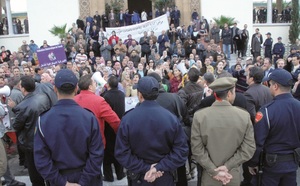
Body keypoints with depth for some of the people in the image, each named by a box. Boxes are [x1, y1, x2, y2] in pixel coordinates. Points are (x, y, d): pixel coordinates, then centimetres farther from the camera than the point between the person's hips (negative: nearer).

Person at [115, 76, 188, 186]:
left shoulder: (127, 119, -16)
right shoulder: (171, 118, -13)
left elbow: (121, 153, -16)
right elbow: (181, 150, -14)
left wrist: (144, 168, -14)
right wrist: (160, 167, -15)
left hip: (139, 177, 0)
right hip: (165, 176, 1)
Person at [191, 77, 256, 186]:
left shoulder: (199, 116, -13)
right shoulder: (245, 116, -10)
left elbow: (197, 149, -14)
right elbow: (248, 149, -10)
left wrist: (214, 171, -9)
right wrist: (227, 166, -9)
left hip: (209, 176, -1)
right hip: (233, 175, 1)